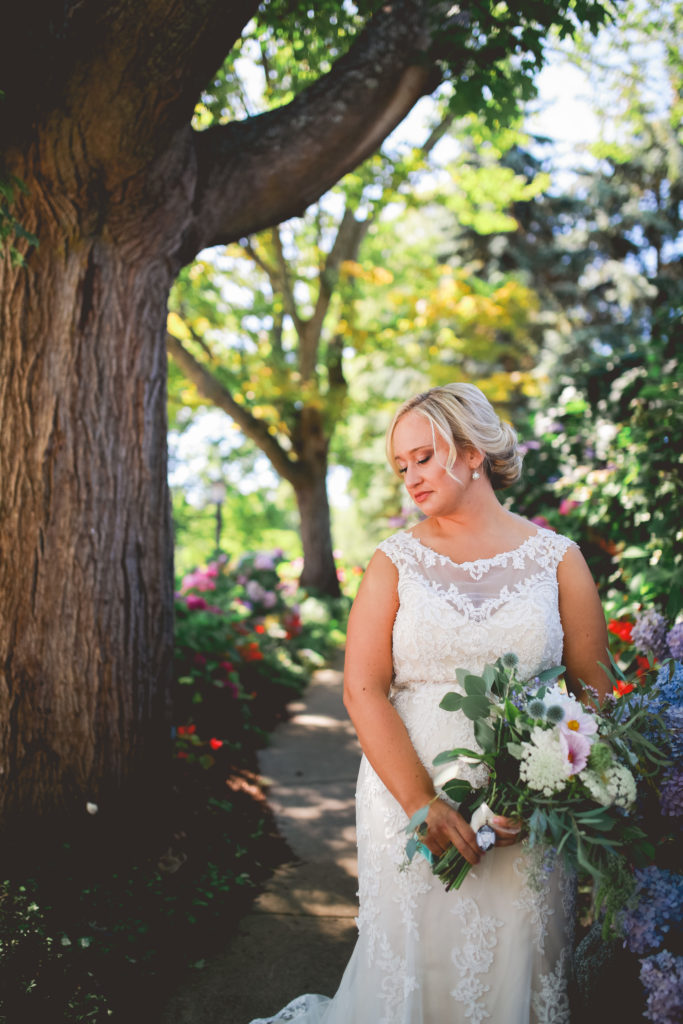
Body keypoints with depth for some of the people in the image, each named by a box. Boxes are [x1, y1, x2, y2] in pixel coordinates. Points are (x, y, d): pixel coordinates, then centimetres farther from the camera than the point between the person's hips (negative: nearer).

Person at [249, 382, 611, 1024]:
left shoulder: (556, 558, 2)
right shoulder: (396, 561, 2)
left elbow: (594, 691, 1)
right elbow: (363, 689, -6)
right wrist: (422, 802, -17)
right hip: (408, 797, 0)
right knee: (415, 972, 9)